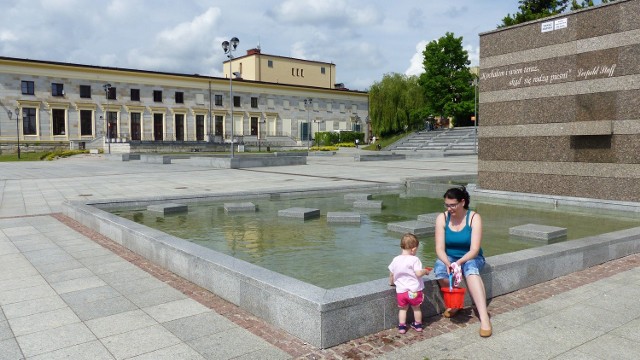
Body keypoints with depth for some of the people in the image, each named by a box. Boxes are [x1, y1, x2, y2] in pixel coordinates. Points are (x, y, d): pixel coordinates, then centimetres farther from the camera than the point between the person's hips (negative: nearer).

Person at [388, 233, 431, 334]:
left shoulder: (396, 260, 0)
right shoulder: (414, 259, -15)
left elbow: (392, 274, 9)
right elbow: (418, 273, -21)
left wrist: (391, 282, 27)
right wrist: (425, 271, -1)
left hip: (401, 290, 3)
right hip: (414, 291, -3)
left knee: (403, 309, 18)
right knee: (416, 308, 18)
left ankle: (402, 326, 18)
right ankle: (418, 325, 32)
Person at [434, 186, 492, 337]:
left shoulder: (474, 218, -13)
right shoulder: (442, 218, -8)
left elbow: (474, 250, -19)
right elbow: (439, 248, -13)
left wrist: (459, 262, -36)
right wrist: (447, 263, -33)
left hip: (470, 258, -2)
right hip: (448, 258, 2)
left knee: (471, 269, -38)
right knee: (440, 269, -34)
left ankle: (484, 318, -45)